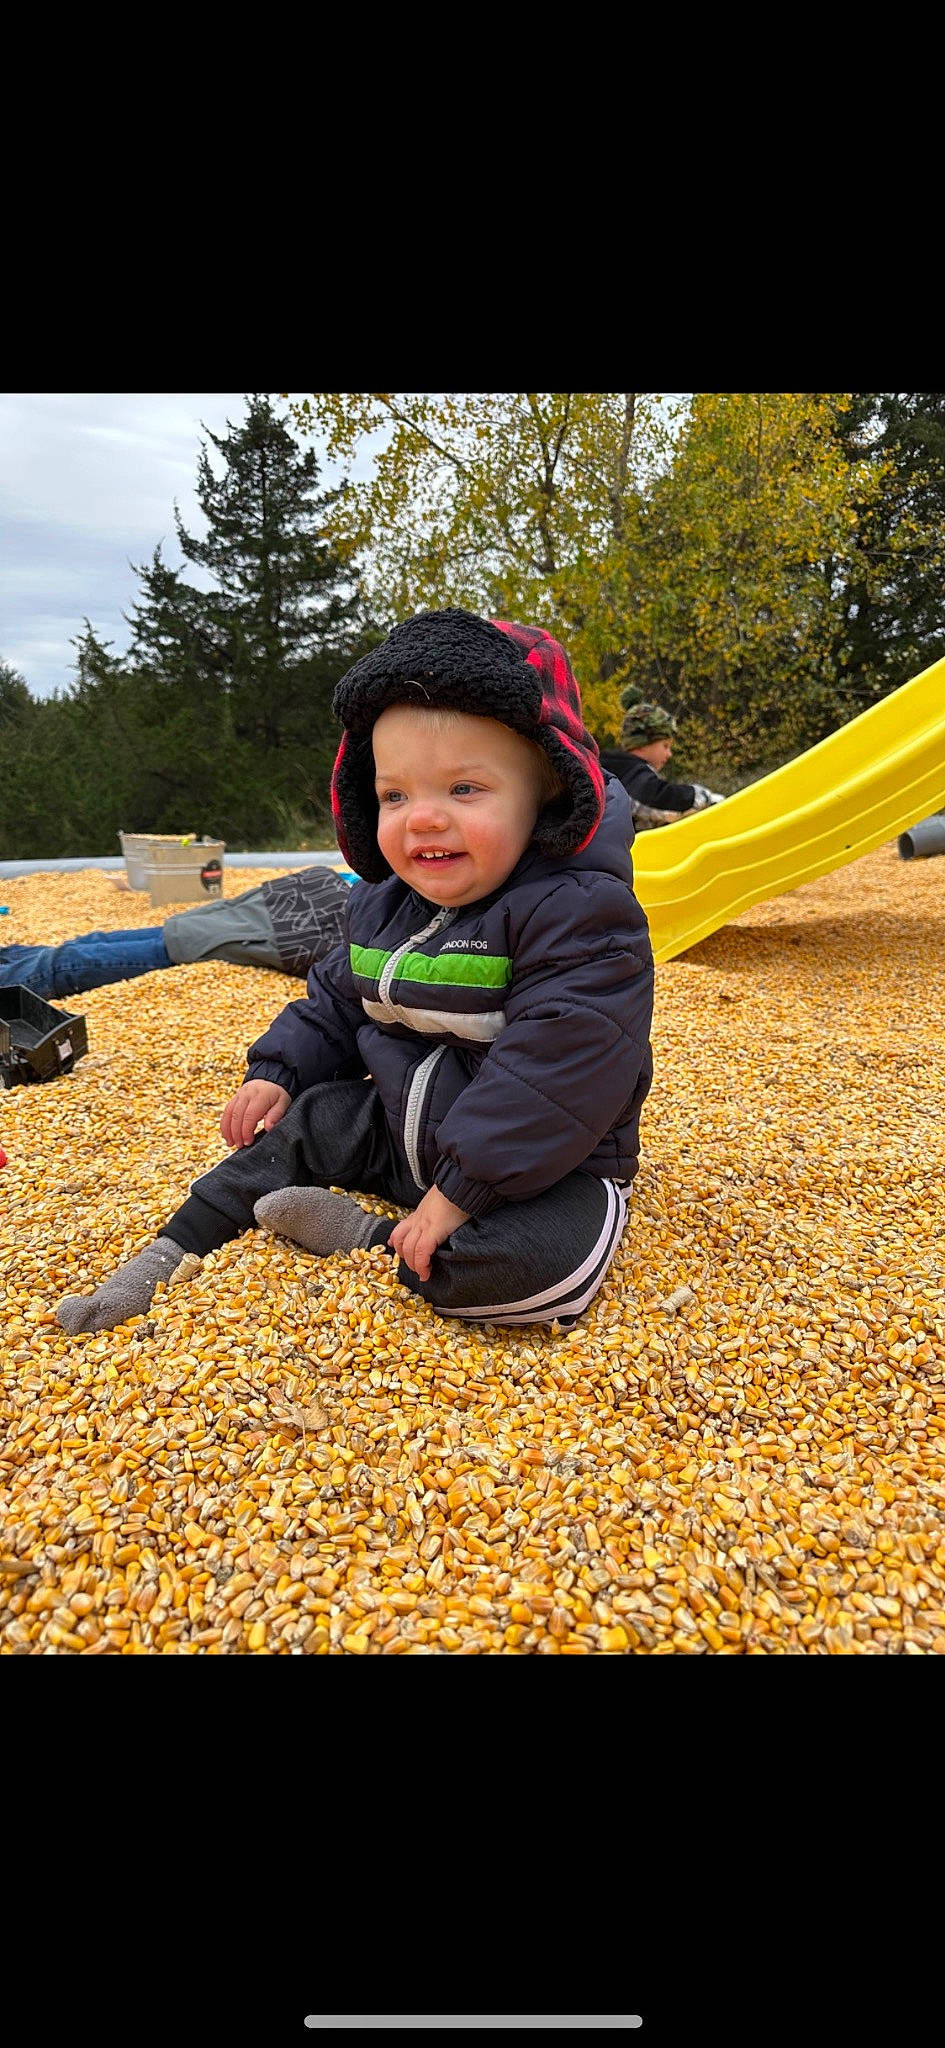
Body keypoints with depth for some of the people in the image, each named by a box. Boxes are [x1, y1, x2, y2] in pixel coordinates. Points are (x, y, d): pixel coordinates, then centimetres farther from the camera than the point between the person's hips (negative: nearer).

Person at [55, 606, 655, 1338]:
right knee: (306, 1124, 8)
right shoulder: (385, 909, 1)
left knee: (548, 1260, -33)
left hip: (544, 1169, -6)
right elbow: (336, 1003, 17)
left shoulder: (581, 915, -25)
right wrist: (278, 1074, 4)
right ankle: (170, 1257, 14)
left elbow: (554, 1069, -31)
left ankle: (363, 1238, -15)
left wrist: (459, 1192, -29)